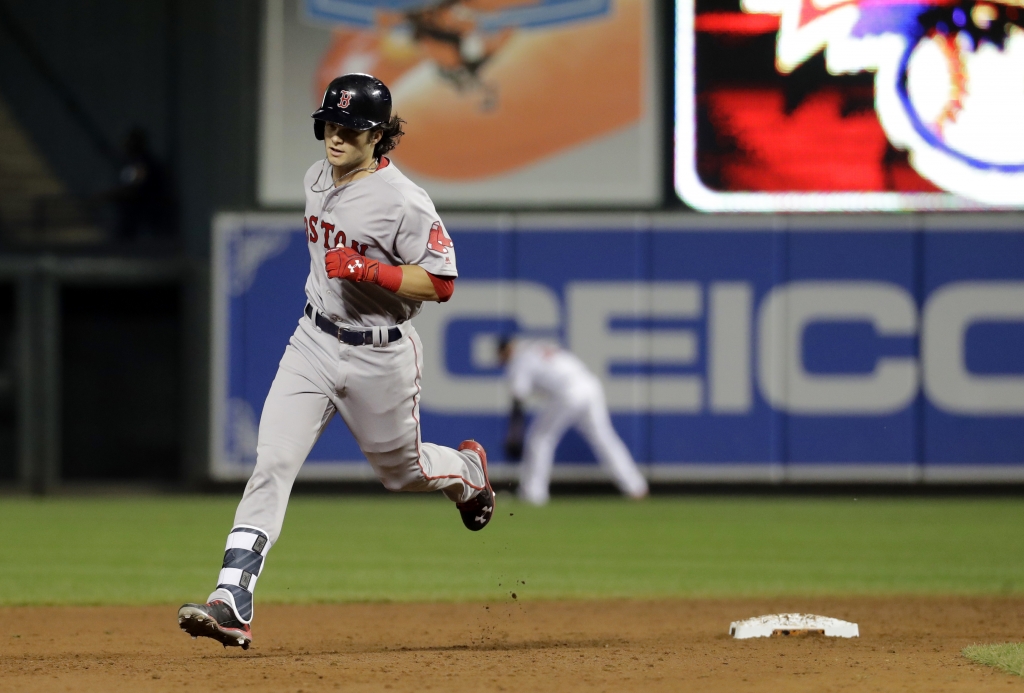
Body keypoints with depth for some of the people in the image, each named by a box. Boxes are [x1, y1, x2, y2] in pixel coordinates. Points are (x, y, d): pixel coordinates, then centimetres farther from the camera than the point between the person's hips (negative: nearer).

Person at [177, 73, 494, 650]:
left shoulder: (404, 202, -20)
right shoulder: (317, 179, 2)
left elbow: (441, 283, -20)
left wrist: (366, 271, -29)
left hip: (380, 356, -5)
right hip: (314, 342, 5)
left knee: (400, 470, 16)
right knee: (272, 463, -11)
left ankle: (467, 472, 53)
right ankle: (232, 603, -19)